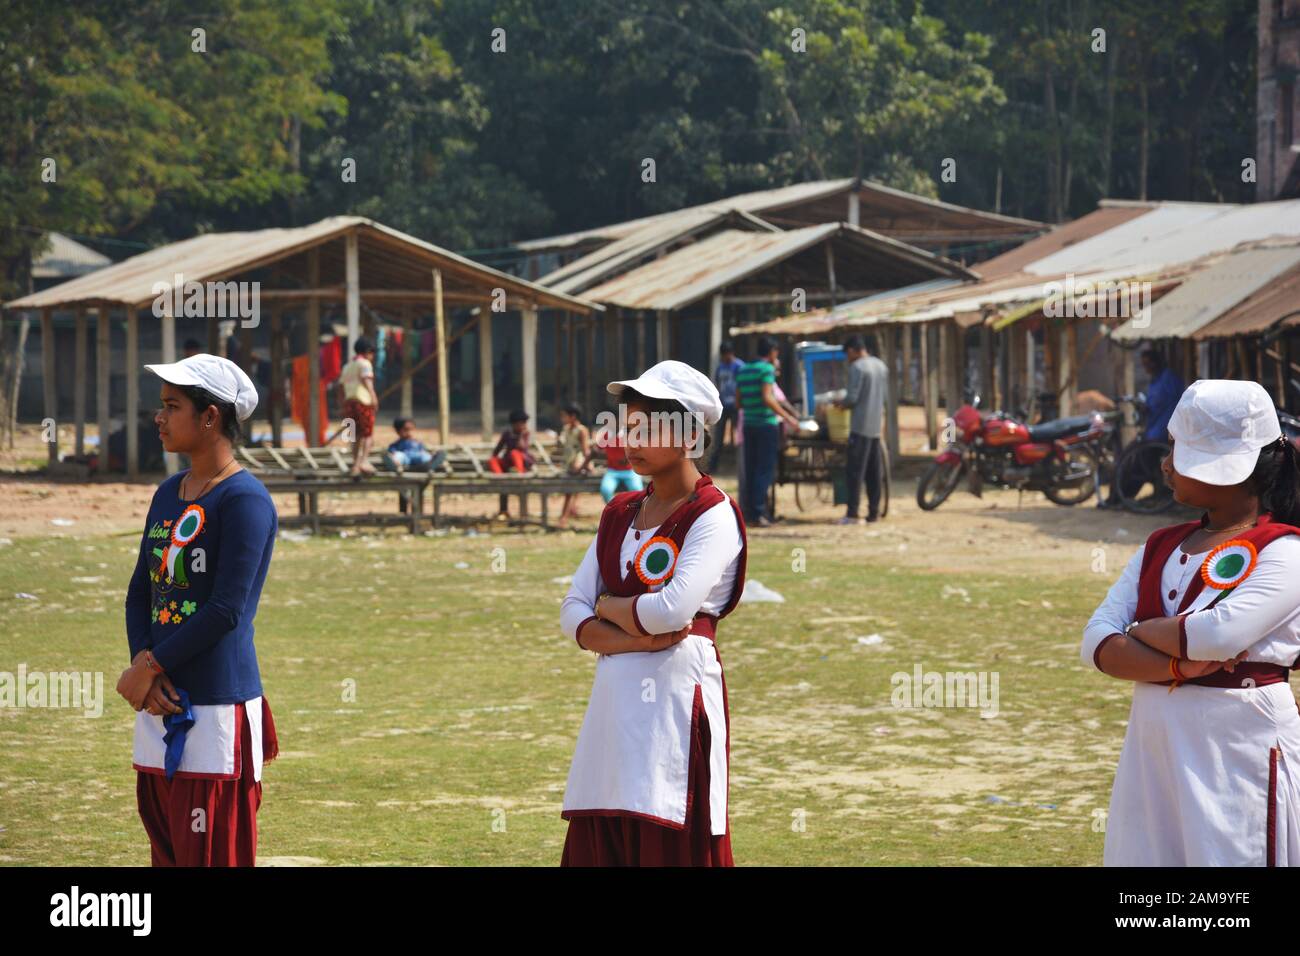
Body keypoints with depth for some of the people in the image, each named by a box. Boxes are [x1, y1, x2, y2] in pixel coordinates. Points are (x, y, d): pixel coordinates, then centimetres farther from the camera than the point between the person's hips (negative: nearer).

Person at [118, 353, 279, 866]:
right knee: (167, 853, 12)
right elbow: (140, 592, 14)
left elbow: (226, 609, -17)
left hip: (219, 708, -8)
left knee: (213, 855, -7)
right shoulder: (168, 493, 15)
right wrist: (142, 662, -4)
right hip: (160, 707, 8)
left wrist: (149, 666, -11)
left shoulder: (244, 499, -11)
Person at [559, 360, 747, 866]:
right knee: (596, 846, 4)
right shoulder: (619, 514, 16)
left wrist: (608, 606, 0)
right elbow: (572, 614, 10)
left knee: (672, 846, -9)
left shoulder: (713, 516, -5)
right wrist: (636, 637, -9)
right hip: (612, 702, 7)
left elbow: (673, 610, -19)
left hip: (678, 705, -7)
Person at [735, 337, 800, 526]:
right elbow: (767, 398, -18)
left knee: (751, 470, 9)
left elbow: (739, 401, 16)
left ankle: (751, 511, 9)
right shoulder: (767, 369, -8)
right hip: (766, 424, -7)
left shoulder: (743, 371, 14)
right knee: (765, 470, -5)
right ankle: (758, 512, -13)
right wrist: (787, 417, -13)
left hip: (749, 425, 7)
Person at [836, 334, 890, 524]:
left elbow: (852, 398, -15)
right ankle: (874, 512, 11)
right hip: (876, 425, 8)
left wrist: (841, 403, 4)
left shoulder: (857, 367, -12)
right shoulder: (881, 366, 12)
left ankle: (852, 513, -9)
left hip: (861, 425, -7)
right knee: (874, 471, 10)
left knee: (855, 471, -6)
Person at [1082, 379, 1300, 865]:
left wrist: (1140, 632, -4)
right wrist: (1176, 665, -14)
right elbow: (1096, 643, 4)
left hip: (1241, 748, -6)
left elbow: (1220, 633, -21)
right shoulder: (1160, 548, 14)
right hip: (1151, 748, 6)